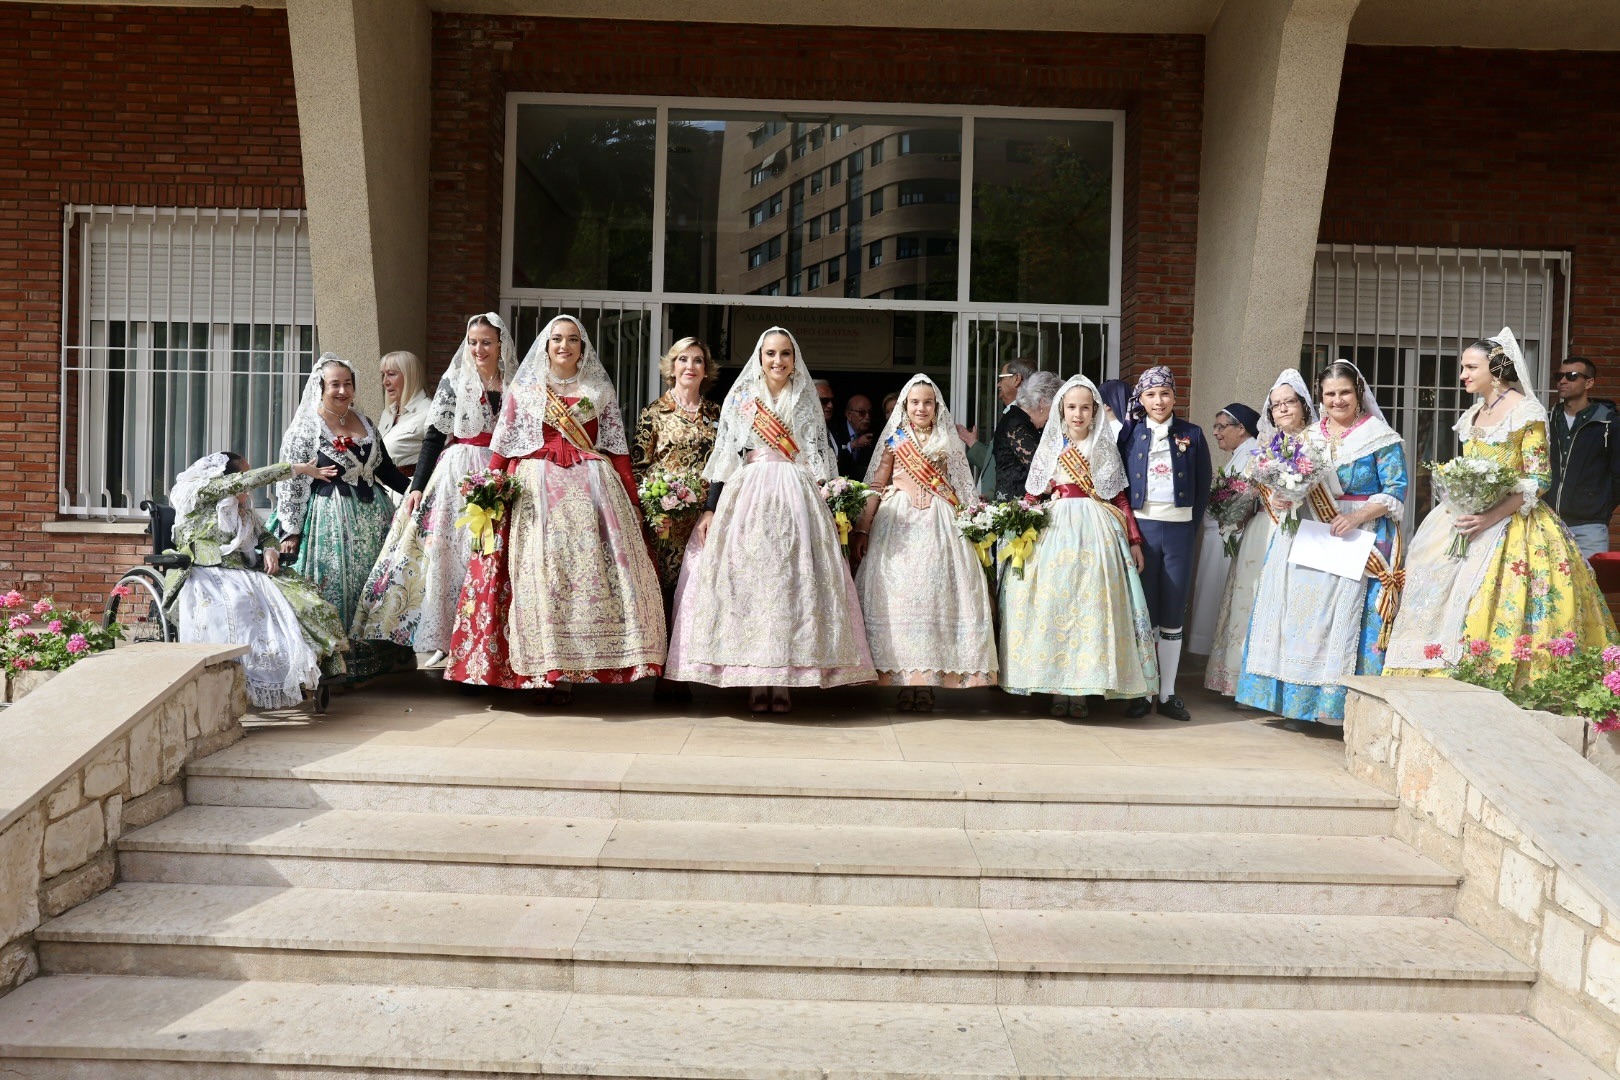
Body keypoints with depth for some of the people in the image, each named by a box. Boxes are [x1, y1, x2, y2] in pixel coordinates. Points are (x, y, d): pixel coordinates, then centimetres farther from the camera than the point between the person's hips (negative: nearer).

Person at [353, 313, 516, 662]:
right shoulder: (454, 380, 3)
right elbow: (433, 437, 2)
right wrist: (418, 486, -4)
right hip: (457, 473, -1)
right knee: (444, 551, -3)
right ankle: (443, 640, 3)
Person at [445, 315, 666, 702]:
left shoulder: (600, 390, 13)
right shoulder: (522, 388, 12)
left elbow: (617, 448, 9)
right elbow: (502, 446, 6)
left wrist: (631, 500, 3)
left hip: (591, 488, 1)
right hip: (535, 489, 0)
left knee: (588, 571, -6)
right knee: (539, 572, -5)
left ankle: (568, 672, -1)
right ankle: (545, 669, -1)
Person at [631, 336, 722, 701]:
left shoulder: (715, 414, 14)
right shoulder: (654, 412, 6)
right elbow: (638, 465, 4)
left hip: (706, 513, 2)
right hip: (665, 512, -2)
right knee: (664, 587, -5)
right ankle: (663, 675, 0)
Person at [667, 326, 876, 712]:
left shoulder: (806, 401, 12)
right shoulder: (740, 398, 9)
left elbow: (818, 459, 9)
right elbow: (723, 455, 6)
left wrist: (827, 507, 0)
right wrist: (710, 509, -1)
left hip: (795, 498, 1)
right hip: (745, 496, 0)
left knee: (792, 583, -6)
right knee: (746, 583, -6)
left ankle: (784, 681, -1)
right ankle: (755, 683, -1)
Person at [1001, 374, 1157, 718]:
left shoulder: (1106, 449, 10)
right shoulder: (1050, 448, 11)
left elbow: (1120, 497, 8)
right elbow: (1032, 494, 12)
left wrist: (1134, 540, 4)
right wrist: (1049, 484, -7)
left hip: (1096, 532, 0)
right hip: (1055, 531, 1)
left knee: (1091, 607, -5)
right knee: (1052, 604, -5)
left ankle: (1081, 689, 1)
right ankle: (1057, 688, 1)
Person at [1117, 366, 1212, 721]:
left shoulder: (1192, 434, 6)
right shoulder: (1129, 432, 4)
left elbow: (1203, 487, 7)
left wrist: (1193, 528, 0)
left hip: (1179, 529, 1)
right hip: (1140, 527, -1)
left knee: (1173, 614, 5)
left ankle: (1167, 694, 12)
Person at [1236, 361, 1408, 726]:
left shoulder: (1382, 438, -1)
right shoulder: (1308, 436, 14)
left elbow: (1396, 491, -6)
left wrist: (1357, 517, -19)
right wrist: (1281, 499, -6)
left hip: (1358, 540, -5)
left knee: (1344, 620, -7)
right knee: (1299, 615, 3)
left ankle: (1339, 703, -1)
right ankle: (1294, 695, 11)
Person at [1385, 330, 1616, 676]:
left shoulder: (1527, 413, -7)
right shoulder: (1473, 414, 15)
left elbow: (1538, 480, -11)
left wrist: (1493, 516, -22)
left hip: (1511, 519, -7)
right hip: (1468, 517, 7)